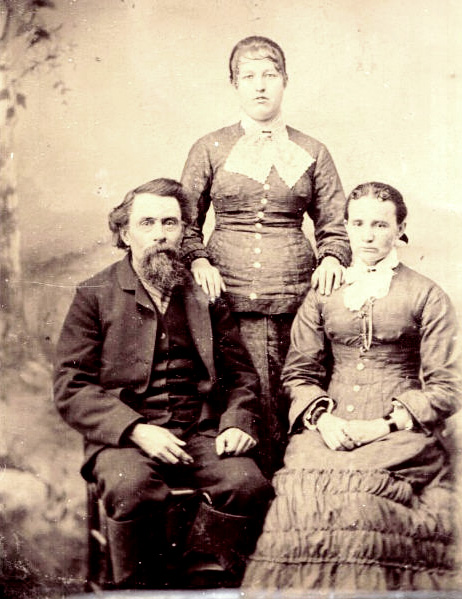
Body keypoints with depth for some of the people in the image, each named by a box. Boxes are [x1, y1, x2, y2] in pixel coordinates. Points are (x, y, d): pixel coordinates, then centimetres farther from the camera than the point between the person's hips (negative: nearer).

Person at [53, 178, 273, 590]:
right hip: (123, 438, -2)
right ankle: (141, 585, -5)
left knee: (248, 484, -26)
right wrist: (136, 430, -15)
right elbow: (71, 388, -1)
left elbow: (241, 373, 18)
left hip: (201, 433, 3)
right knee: (134, 491, -33)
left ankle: (205, 579, -3)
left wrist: (237, 422, -3)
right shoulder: (95, 296, 6)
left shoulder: (205, 293, 14)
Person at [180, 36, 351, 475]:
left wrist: (331, 259, -4)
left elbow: (334, 226, 16)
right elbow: (186, 223, 12)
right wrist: (198, 261, -7)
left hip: (293, 295, 1)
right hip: (227, 295, -1)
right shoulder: (210, 149, 10)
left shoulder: (312, 153, 14)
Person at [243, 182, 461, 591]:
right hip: (329, 428, 2)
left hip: (398, 432, -2)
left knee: (357, 490, -31)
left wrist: (382, 425, -10)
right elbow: (299, 371, 14)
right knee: (303, 493, -28)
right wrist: (323, 418, -7)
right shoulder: (323, 294, 17)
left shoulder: (427, 296, 9)